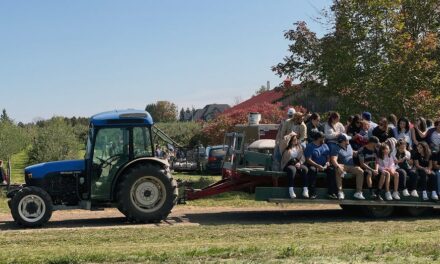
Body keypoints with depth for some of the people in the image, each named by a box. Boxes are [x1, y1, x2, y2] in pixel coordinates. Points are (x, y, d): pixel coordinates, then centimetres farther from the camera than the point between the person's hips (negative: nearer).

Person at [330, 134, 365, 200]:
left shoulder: (349, 146, 18)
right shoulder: (336, 149, -5)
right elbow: (333, 160, -20)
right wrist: (338, 166, -38)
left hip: (351, 166, 6)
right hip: (342, 166, -6)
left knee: (360, 171, -22)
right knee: (338, 171, -40)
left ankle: (358, 192, -22)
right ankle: (340, 192, -36)